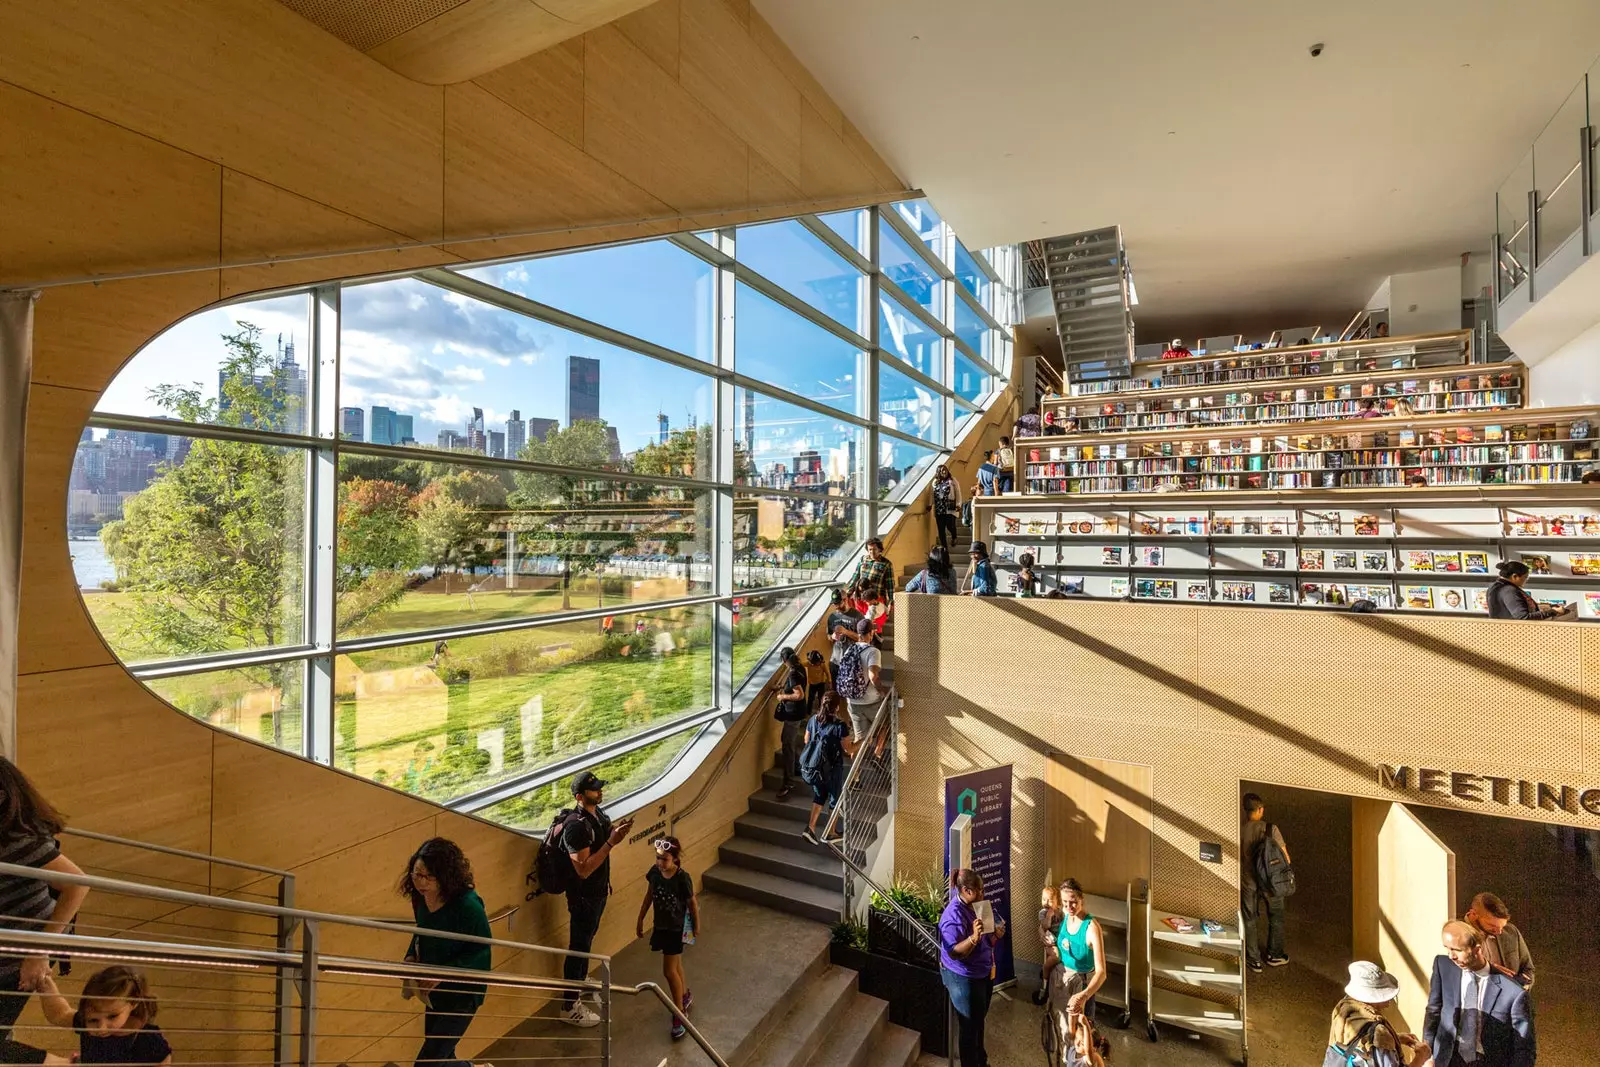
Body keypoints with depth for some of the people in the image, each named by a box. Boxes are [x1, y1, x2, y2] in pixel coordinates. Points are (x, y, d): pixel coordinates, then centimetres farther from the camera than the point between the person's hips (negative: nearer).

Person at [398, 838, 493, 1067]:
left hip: (461, 994, -7)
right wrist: (411, 957, -6)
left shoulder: (468, 905, -30)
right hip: (435, 993, 7)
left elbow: (481, 952, -23)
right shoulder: (421, 898, -9)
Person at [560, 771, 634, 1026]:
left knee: (587, 941, 27)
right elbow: (583, 869, -32)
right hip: (583, 896, -9)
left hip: (598, 891, 9)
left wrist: (618, 830, -1)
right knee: (578, 947, 6)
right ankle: (569, 1007, 22)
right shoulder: (576, 825, -31)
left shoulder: (597, 812, -2)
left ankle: (582, 982, 48)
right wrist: (611, 842, -35)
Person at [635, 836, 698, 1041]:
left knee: (669, 971, -1)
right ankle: (686, 995, 45)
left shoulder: (682, 878, -28)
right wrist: (640, 920, 11)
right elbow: (648, 897, 4)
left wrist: (696, 926, 0)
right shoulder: (654, 872, -13)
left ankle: (680, 1013, 17)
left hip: (676, 928, -5)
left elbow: (693, 903, -13)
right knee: (675, 965, 22)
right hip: (660, 925, 5)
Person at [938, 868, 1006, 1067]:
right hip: (963, 978, -9)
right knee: (969, 1025, 7)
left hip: (983, 974, 9)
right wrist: (974, 937, -43)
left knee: (979, 1021, 25)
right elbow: (954, 952, -30)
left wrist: (995, 935, -7)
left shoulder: (976, 907, 1)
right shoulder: (954, 914, -27)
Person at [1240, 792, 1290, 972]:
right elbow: (1285, 857, -12)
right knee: (1276, 918, 23)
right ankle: (1275, 955, 37)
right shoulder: (1271, 829, -19)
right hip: (1271, 881, 0)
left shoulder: (1239, 830, -15)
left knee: (1250, 920, 16)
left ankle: (1254, 960, 25)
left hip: (1248, 881, 1)